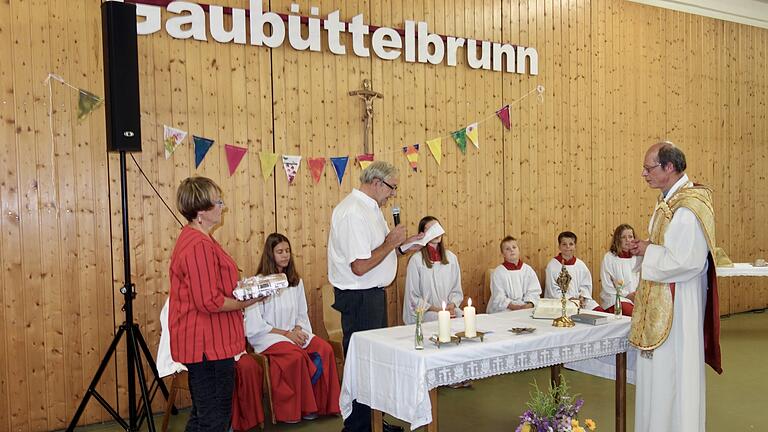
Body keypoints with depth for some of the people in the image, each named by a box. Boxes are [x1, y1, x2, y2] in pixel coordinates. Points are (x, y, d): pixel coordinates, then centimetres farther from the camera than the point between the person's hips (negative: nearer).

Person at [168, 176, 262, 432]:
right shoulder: (199, 246, -22)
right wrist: (245, 302, -11)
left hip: (203, 343, 11)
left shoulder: (191, 238, 12)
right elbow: (210, 302, -24)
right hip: (209, 345, -11)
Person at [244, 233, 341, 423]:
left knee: (325, 349, -21)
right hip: (266, 337, -6)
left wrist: (297, 330, -6)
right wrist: (285, 333, -14)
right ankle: (292, 410, -18)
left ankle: (319, 404, -10)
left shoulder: (296, 281, 14)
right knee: (297, 355, -34)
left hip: (294, 334, 6)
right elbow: (255, 325, -10)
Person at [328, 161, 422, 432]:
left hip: (373, 294, 11)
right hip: (358, 298, -11)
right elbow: (360, 266, -25)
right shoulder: (353, 213, -20)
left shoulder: (371, 209, 12)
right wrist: (391, 243, -16)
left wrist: (402, 246, 7)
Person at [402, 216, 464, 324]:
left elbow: (456, 290, 15)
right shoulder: (416, 260, -5)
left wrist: (452, 305, -6)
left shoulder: (451, 257, 10)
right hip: (425, 314, -4)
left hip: (451, 310, 4)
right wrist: (437, 310, -12)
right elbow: (413, 297, -4)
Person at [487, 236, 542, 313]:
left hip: (525, 309, 4)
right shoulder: (497, 273, -1)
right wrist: (513, 306, -22)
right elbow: (499, 298, -8)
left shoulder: (528, 270, 9)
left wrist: (529, 304, -16)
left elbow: (533, 292, 4)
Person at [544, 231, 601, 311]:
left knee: (599, 310, -19)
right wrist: (570, 299, -15)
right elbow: (553, 291, -5)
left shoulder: (580, 265, 12)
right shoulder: (552, 265, -1)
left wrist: (582, 298, -8)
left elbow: (585, 286, 13)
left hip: (580, 301, 5)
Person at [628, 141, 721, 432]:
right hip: (660, 301, 10)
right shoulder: (668, 201, 10)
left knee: (673, 371, 2)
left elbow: (686, 259, -26)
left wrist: (648, 251, -15)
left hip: (678, 303, -10)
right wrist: (646, 247, 1)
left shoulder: (688, 207, -20)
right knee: (659, 370, 16)